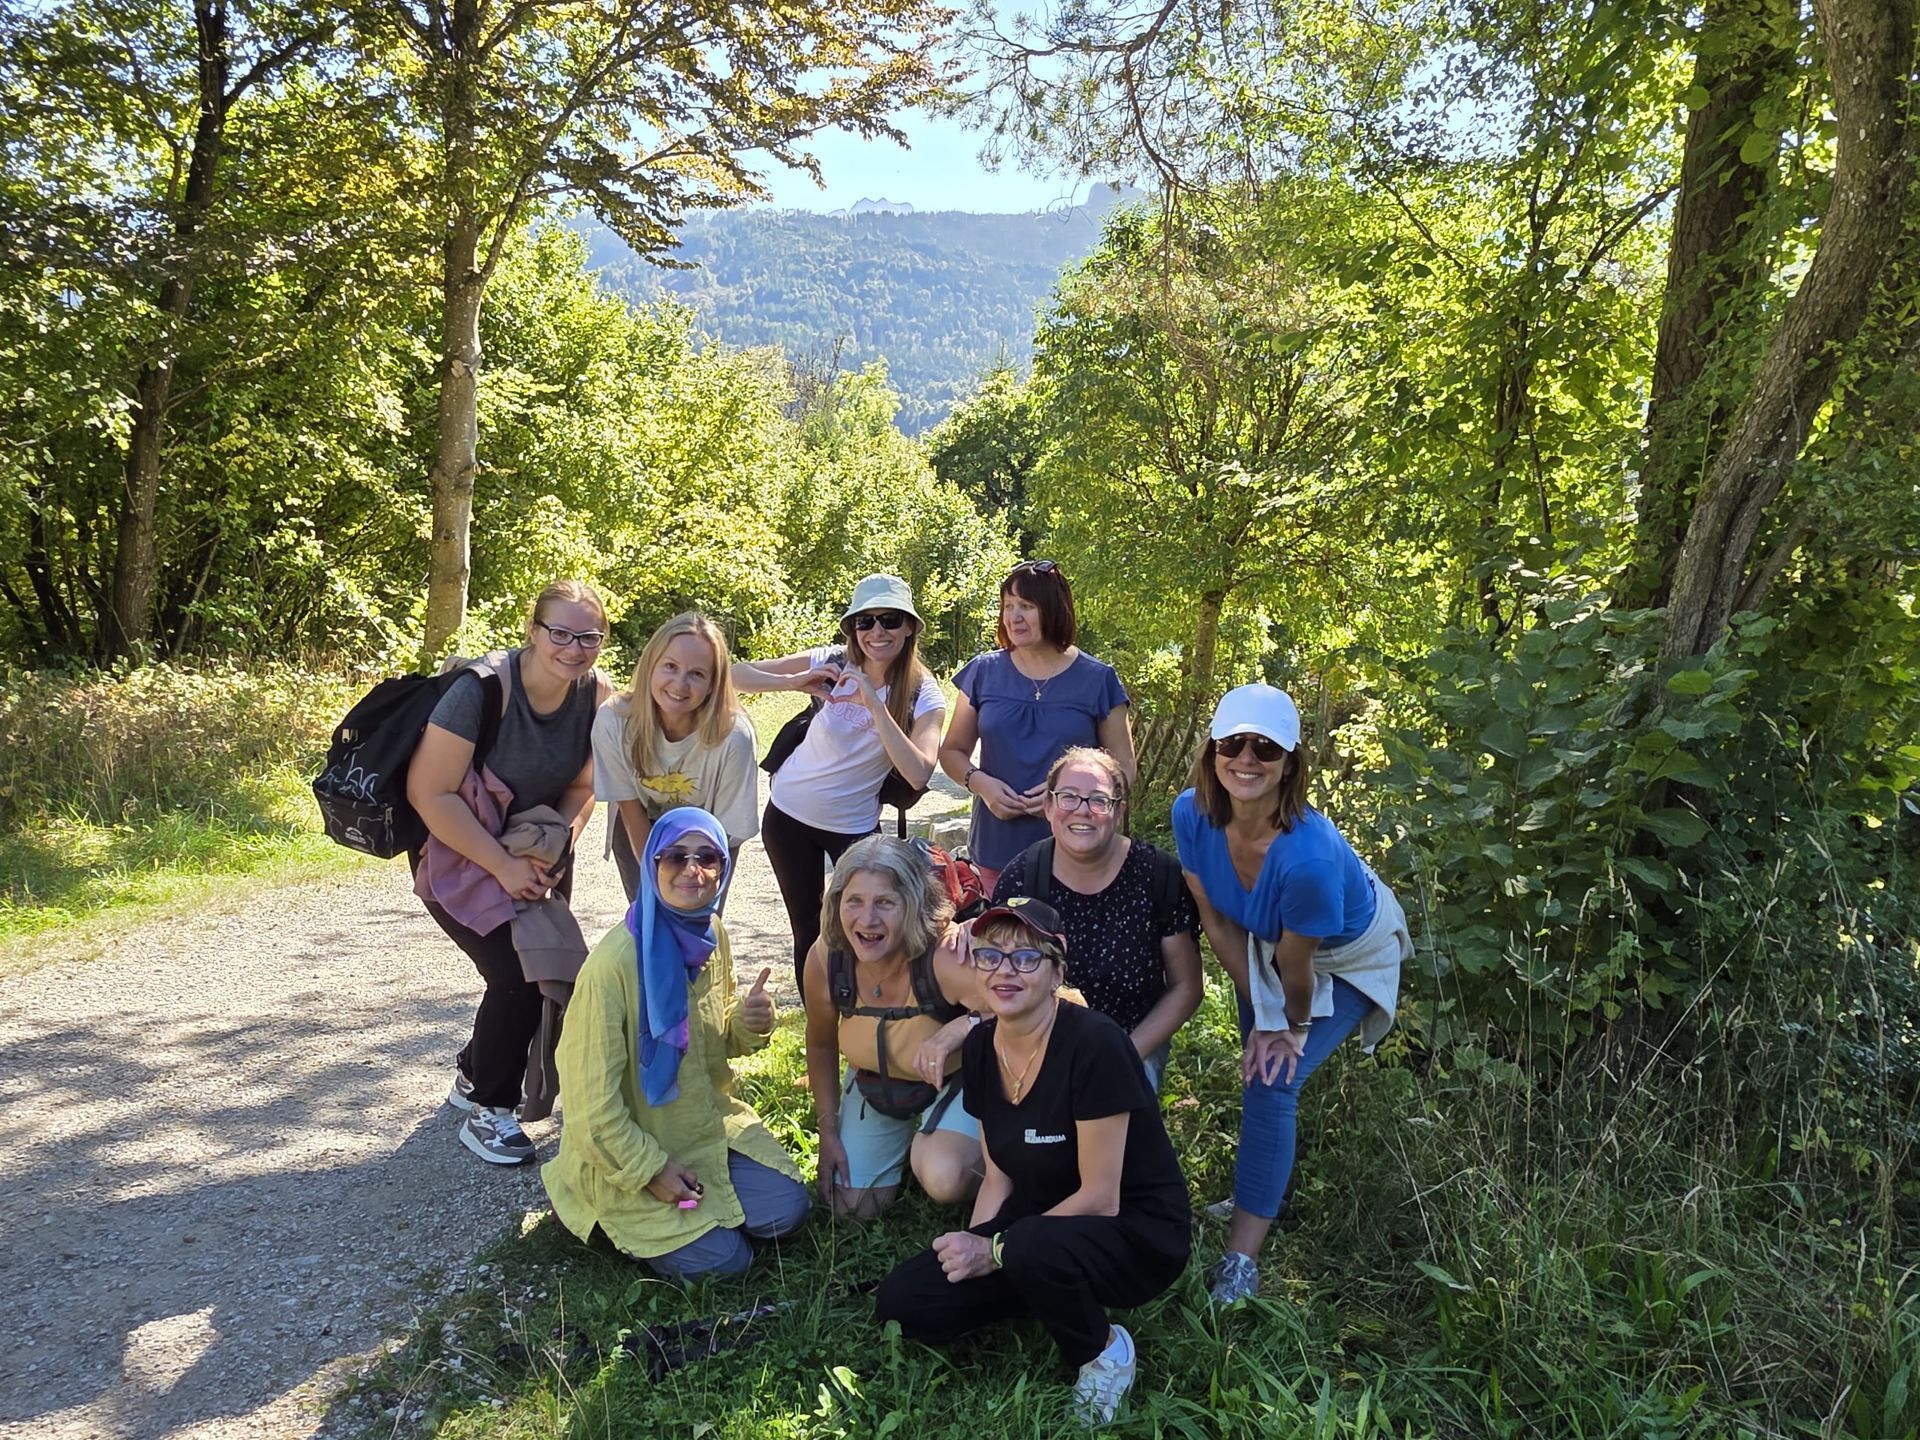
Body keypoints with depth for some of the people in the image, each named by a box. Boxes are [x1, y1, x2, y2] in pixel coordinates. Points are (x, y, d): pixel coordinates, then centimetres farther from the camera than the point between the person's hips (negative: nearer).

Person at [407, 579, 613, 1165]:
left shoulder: (597, 697, -13)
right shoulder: (482, 690, -28)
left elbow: (584, 785, 0)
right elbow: (430, 793, -27)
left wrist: (556, 843, -17)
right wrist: (504, 866, -26)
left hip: (537, 853, 6)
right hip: (457, 853, -6)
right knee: (517, 973, -16)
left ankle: (474, 1073, 36)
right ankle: (486, 1110, 7)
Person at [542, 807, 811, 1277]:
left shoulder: (712, 936, -5)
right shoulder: (615, 962, -28)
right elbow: (592, 1098, -22)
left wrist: (749, 1024, -12)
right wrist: (650, 1169, -16)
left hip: (711, 1125, 6)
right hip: (630, 1150, -6)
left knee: (786, 1208, -4)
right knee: (723, 1258, -9)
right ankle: (615, 1218, 13)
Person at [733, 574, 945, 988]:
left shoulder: (923, 697, -13)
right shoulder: (832, 663, -12)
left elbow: (918, 774, -30)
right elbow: (736, 675, -13)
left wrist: (874, 704, -33)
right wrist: (795, 682, -30)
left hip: (854, 826, -1)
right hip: (789, 814, 1)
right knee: (807, 930, 13)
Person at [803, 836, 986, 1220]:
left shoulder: (946, 961, -38)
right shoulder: (826, 959, -21)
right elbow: (821, 1045, -1)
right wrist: (828, 1133, 1)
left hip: (956, 1081, -4)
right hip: (874, 1087, 5)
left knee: (942, 1179, -30)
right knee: (849, 1206, 4)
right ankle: (908, 1138, 32)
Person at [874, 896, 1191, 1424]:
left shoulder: (1093, 1045, -24)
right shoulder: (980, 1048, -3)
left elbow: (1099, 1199, -21)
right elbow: (1000, 1175, 5)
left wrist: (995, 1251, -19)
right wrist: (972, 1244, -12)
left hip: (1139, 1235, -6)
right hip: (1040, 1224, 7)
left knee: (1030, 1250, -38)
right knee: (903, 1304, -8)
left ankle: (1104, 1350, -5)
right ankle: (1056, 1297, 11)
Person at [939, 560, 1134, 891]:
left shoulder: (1097, 680, 1)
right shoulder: (984, 673, 5)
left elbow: (1123, 767, 3)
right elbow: (952, 751, 12)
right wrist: (980, 783, -9)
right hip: (997, 849, 2)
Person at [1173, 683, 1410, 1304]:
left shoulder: (1309, 857, -45)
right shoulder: (1192, 815, -28)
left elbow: (1296, 970, -27)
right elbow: (1217, 921, -16)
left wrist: (1295, 1026, -9)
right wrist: (1261, 1017, -12)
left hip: (1350, 956, -5)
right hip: (1268, 942, 5)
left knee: (1273, 1082, -14)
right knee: (1258, 1060, 15)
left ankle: (1242, 1259, -6)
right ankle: (1260, 1195, 40)